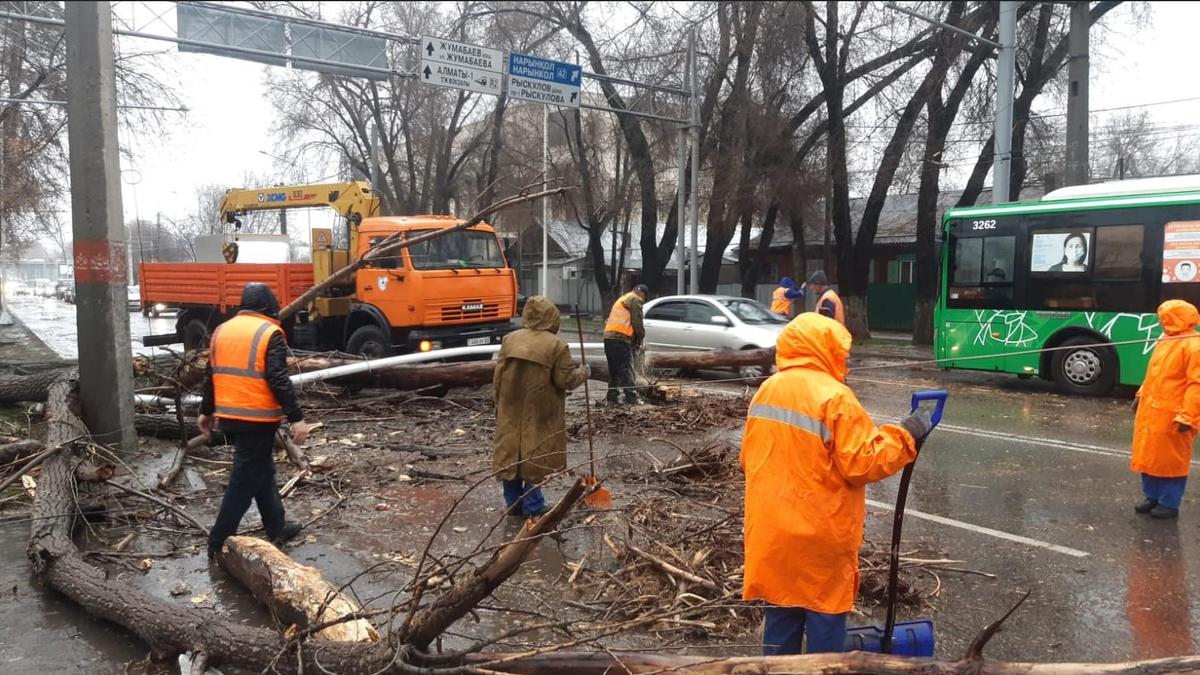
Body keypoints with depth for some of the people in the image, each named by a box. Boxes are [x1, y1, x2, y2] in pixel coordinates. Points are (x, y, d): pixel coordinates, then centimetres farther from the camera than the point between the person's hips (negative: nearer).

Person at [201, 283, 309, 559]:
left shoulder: (222, 330, 10)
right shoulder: (269, 333, -12)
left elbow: (211, 375, 16)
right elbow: (278, 381, -19)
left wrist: (206, 411, 26)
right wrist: (296, 418, -17)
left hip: (229, 417, 8)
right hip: (257, 420, -8)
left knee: (262, 471, 19)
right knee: (245, 480, 1)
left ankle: (276, 527, 28)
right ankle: (220, 543, 5)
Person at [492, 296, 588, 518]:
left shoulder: (510, 339, 1)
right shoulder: (557, 345, -10)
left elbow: (498, 377, 3)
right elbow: (565, 381, -9)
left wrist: (500, 405, 14)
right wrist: (582, 373, 10)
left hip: (510, 412, 4)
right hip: (539, 414, -3)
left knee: (510, 452, 11)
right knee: (534, 455, 5)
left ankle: (513, 504, 19)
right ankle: (532, 506, 9)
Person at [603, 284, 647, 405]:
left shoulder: (621, 299, 29)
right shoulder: (635, 299, 0)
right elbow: (637, 322, -7)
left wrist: (636, 340, 23)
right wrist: (641, 339, 6)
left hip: (609, 337, 9)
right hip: (621, 338, -9)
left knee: (614, 370, 12)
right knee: (626, 370, -7)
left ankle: (612, 398, 12)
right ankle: (631, 398, -8)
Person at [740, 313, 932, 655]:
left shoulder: (766, 390, 4)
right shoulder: (835, 397, -17)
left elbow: (749, 458, 11)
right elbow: (862, 464, -17)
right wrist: (904, 435, -7)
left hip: (771, 528, 6)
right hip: (820, 534, -6)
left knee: (781, 610, 17)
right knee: (825, 611, 10)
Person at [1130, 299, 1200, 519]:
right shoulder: (1166, 340, 12)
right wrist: (1141, 395, 21)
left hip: (1171, 414, -8)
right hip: (1150, 409, 9)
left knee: (1171, 459, 3)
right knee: (1148, 455, 14)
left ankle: (1169, 504, 13)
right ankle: (1152, 497, 26)